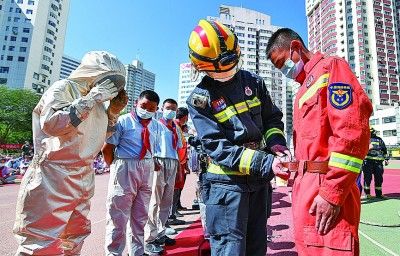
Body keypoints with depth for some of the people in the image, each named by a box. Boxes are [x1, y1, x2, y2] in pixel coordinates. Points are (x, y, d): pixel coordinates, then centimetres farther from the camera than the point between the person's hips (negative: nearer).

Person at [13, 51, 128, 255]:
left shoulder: (94, 100, 14)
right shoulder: (63, 88, -7)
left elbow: (102, 135, 22)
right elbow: (51, 124, -24)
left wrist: (113, 111, 7)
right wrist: (91, 99, -20)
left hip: (82, 181, 8)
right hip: (53, 180, -8)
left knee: (75, 236, 17)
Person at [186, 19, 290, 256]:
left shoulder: (253, 81, 4)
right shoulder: (200, 99, -11)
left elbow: (272, 117, 13)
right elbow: (218, 148, -18)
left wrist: (276, 142, -9)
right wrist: (266, 164, -26)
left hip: (259, 179, 5)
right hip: (228, 182, -5)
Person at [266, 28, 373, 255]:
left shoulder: (330, 67, -4)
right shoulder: (305, 87, 21)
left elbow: (353, 133, -17)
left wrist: (332, 194, -18)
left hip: (325, 190, -8)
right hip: (305, 187, 9)